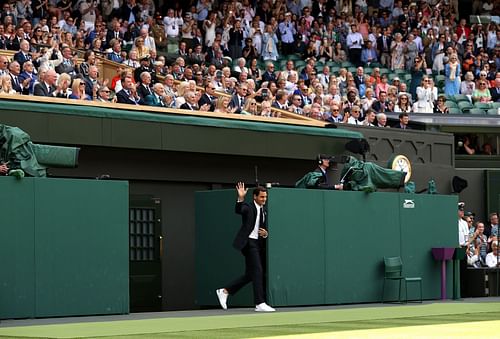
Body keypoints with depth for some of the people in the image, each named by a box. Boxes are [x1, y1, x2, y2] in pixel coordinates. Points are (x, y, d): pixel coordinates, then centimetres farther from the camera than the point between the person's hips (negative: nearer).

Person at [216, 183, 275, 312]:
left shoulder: (263, 212, 18)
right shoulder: (248, 207, -5)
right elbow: (238, 210, -27)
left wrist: (265, 234, 0)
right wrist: (240, 198, -44)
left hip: (259, 244, 9)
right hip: (249, 242, -9)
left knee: (250, 275, 10)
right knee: (257, 271, -13)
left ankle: (225, 291, 20)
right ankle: (260, 304, -12)